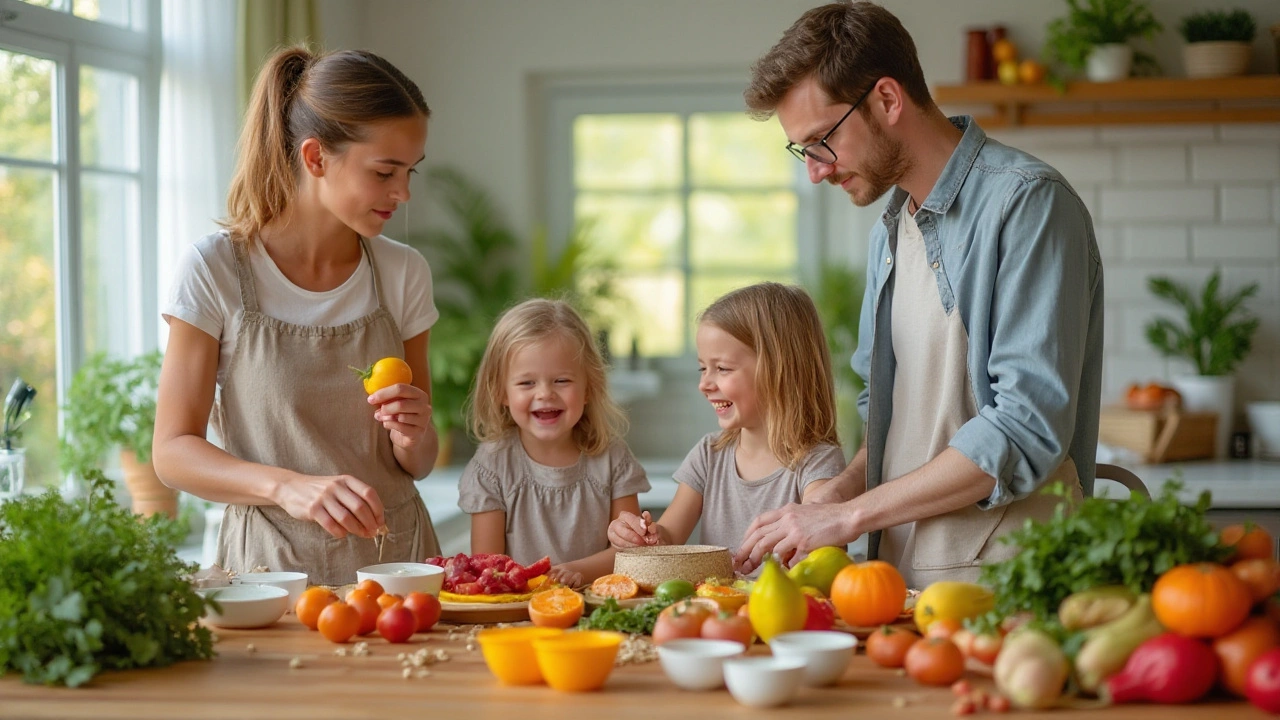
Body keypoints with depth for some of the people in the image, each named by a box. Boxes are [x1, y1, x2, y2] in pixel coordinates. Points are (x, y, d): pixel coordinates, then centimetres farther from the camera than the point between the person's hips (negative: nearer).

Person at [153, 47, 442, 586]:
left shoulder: (402, 274, 6)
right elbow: (173, 451, -6)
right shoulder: (215, 270, -5)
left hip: (393, 555, 3)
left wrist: (412, 437, -9)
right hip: (273, 559, -3)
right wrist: (288, 486, -22)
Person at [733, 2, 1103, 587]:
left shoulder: (1029, 203, -7)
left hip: (999, 580, -7)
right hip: (900, 580, 7)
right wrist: (835, 495, 4)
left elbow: (1029, 428, -16)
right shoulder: (889, 232, 19)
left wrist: (849, 514, -12)